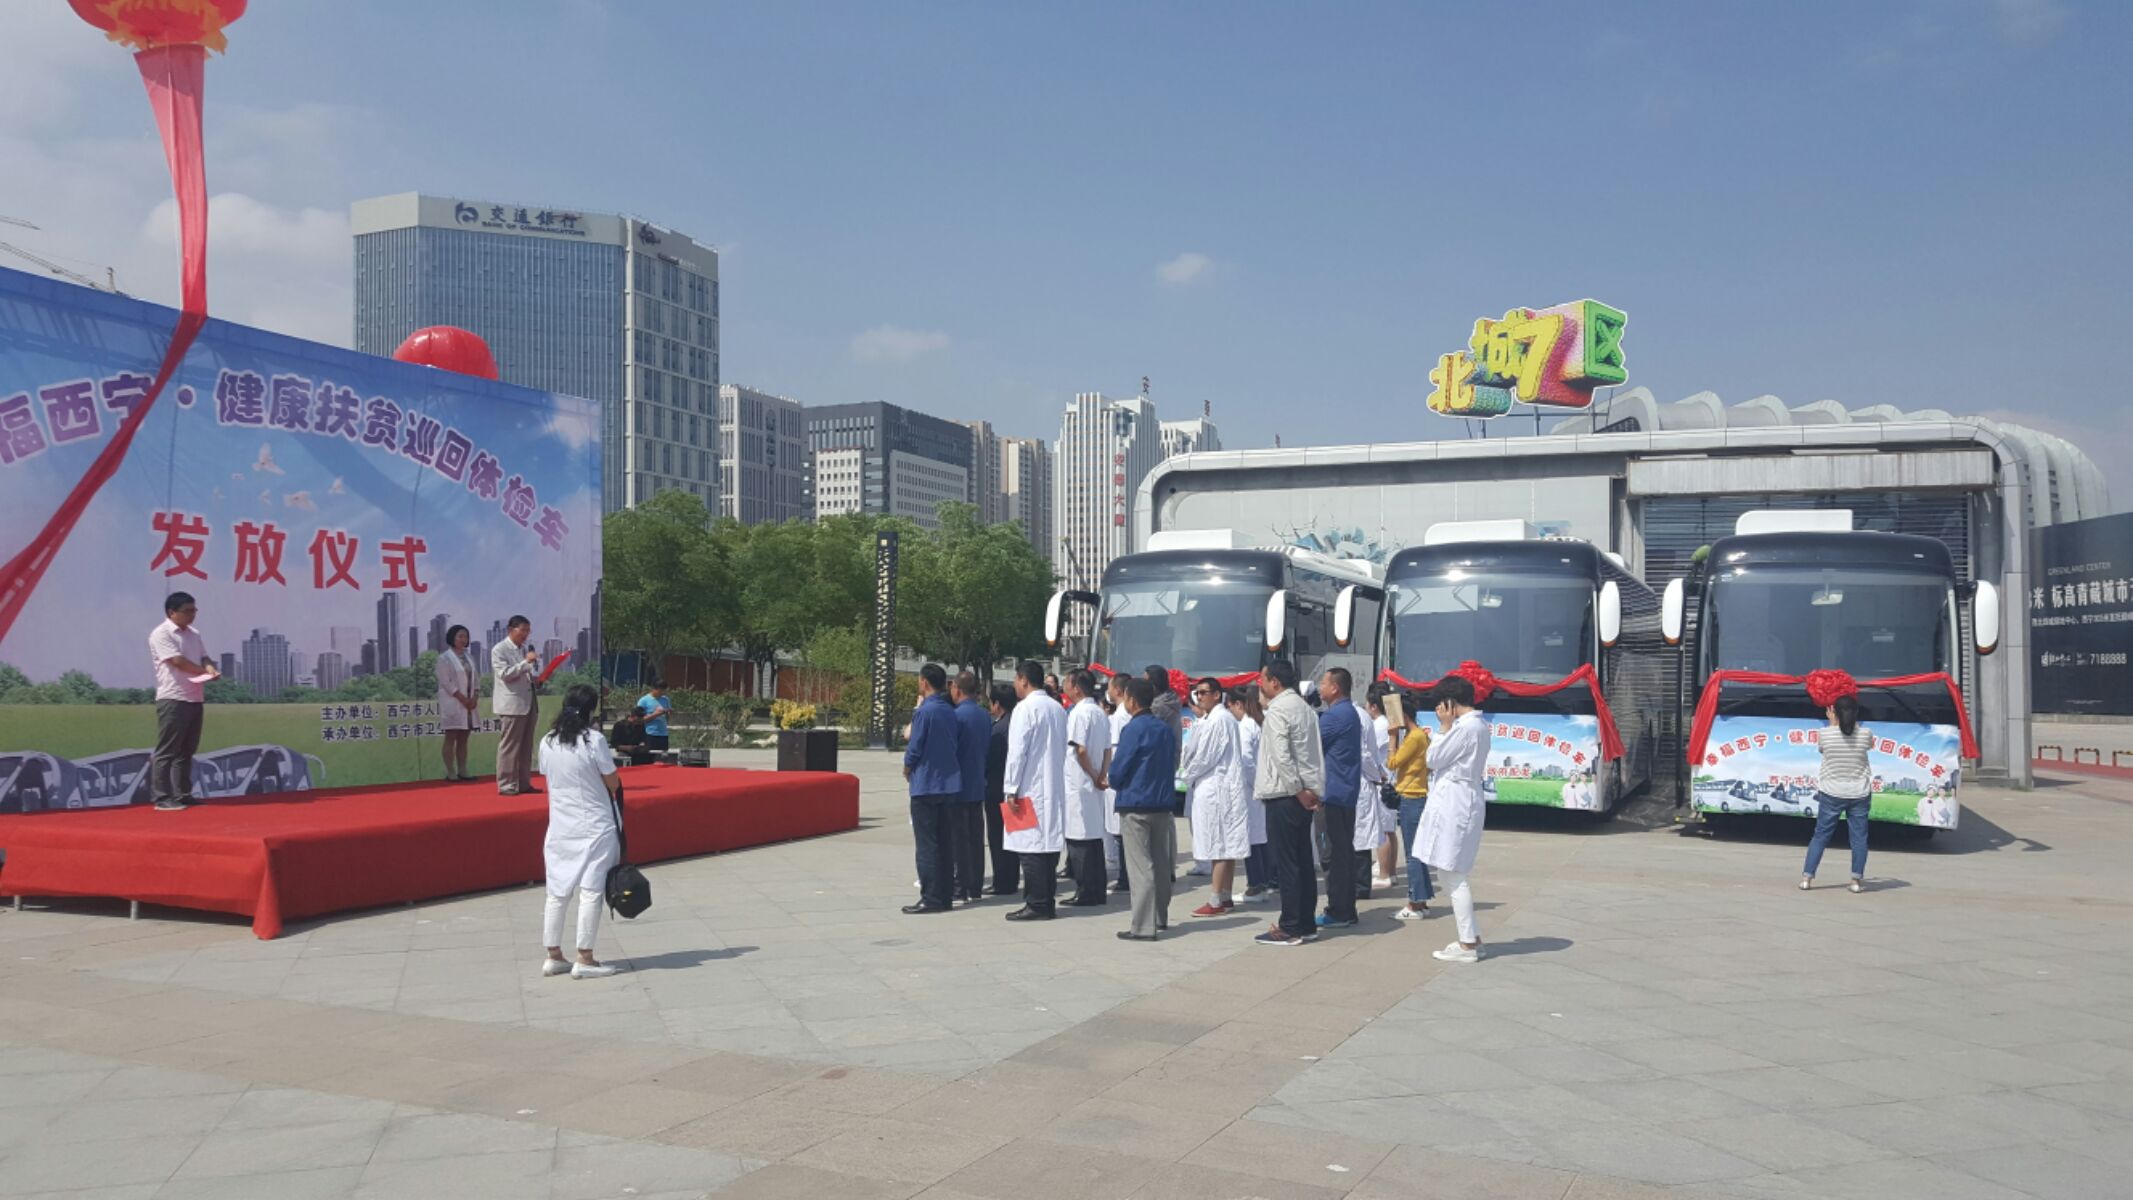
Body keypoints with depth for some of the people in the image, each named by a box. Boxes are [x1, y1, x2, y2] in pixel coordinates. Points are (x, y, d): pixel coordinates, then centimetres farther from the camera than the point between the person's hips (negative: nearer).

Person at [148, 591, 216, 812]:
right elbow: (178, 661, -16)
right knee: (167, 751, -5)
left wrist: (210, 668, -11)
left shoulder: (195, 634, 17)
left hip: (196, 699, 8)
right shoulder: (161, 634, -7)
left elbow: (203, 658, 12)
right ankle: (162, 798, -3)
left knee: (187, 751, 12)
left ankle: (182, 795, 17)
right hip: (173, 699, -8)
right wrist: (205, 672, -11)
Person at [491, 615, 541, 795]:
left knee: (526, 747, 9)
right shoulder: (499, 650, -5)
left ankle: (524, 783, 14)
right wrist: (526, 662, -20)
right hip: (511, 704, -7)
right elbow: (505, 674, -16)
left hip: (529, 702, 7)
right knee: (509, 746, -5)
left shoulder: (525, 649, 16)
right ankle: (505, 785, -1)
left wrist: (539, 677, 3)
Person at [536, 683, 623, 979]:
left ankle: (554, 957, 18)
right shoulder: (594, 740, -13)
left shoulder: (547, 742, 3)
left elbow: (547, 778, 13)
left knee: (557, 893, 12)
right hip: (594, 827, -6)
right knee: (591, 892, -2)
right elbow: (613, 783, -8)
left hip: (559, 829, 6)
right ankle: (584, 960, -1)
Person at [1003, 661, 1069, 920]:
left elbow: (1017, 752, -14)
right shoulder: (1058, 709, 12)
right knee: (1049, 845, 11)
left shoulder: (1025, 709, -11)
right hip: (1055, 789, 8)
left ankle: (1036, 905, -4)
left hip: (1031, 789, -8)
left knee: (1031, 847, -5)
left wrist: (1011, 789, -11)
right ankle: (1047, 901, 15)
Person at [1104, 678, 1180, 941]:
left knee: (1140, 866, -6)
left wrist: (1111, 782, 9)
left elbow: (1118, 771, -12)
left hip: (1136, 805, -7)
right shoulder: (1165, 729, 10)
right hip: (1164, 804, 7)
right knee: (1161, 864, 15)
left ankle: (1143, 927, -7)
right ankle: (1160, 918, 27)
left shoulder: (1134, 729, -12)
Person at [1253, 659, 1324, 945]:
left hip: (1284, 796, -9)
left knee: (1286, 863, -4)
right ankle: (1306, 924, 16)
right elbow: (1314, 752, 13)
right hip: (1304, 794, 9)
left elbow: (1281, 756, -20)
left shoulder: (1277, 710, -12)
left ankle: (1290, 928, 0)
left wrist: (1298, 790, -15)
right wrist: (1310, 789, 8)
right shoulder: (1303, 707, 15)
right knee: (1303, 861, 11)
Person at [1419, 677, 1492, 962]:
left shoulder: (1464, 727, -18)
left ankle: (1468, 944, 0)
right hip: (1461, 802, 11)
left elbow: (1433, 759, -11)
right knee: (1452, 875, 16)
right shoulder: (1479, 725, 14)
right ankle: (1471, 937, 21)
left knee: (1453, 875, -4)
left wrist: (1444, 725, -6)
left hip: (1454, 805, -11)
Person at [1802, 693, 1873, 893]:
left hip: (1831, 793, 0)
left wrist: (1832, 721, 16)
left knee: (1820, 835, 7)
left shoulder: (1825, 733, -11)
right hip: (1859, 794, 0)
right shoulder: (1865, 734, -8)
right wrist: (1852, 720, 19)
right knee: (1859, 837, 9)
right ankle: (1857, 880, 10)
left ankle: (1807, 877, 7)